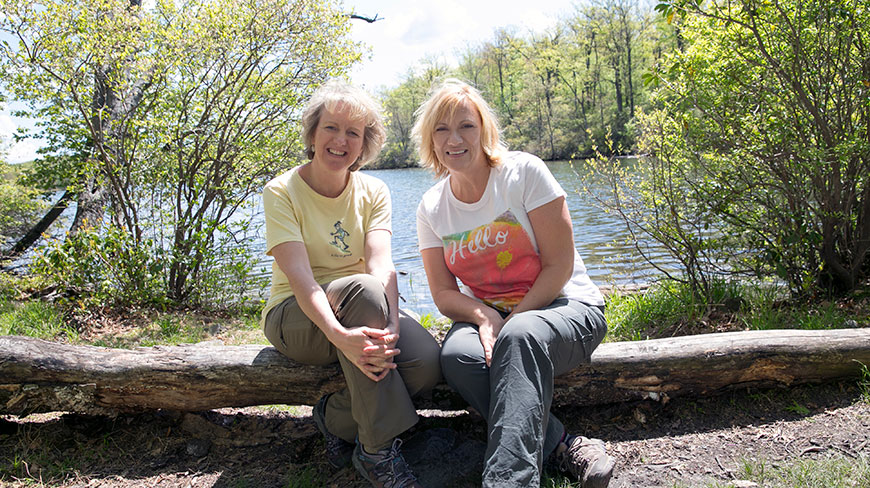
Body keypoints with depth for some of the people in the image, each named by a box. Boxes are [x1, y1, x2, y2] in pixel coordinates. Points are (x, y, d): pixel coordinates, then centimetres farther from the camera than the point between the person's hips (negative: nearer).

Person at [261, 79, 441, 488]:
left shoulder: (373, 192, 2)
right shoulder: (282, 192, -9)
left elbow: (381, 263, -15)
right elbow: (300, 276, -23)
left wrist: (390, 324, -35)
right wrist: (339, 334, -42)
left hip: (362, 311, 4)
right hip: (295, 317, -3)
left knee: (426, 361, -27)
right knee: (361, 288, -36)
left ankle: (336, 416, 0)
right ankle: (377, 450, -27)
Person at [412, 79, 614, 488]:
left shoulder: (524, 172, -9)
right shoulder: (431, 208, 4)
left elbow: (559, 267, -11)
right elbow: (443, 293, 2)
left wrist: (510, 321, -18)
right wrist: (485, 317, -19)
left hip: (565, 307, -3)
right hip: (488, 315, 4)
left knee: (520, 336, -38)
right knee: (456, 354, -30)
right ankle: (564, 448, -22)